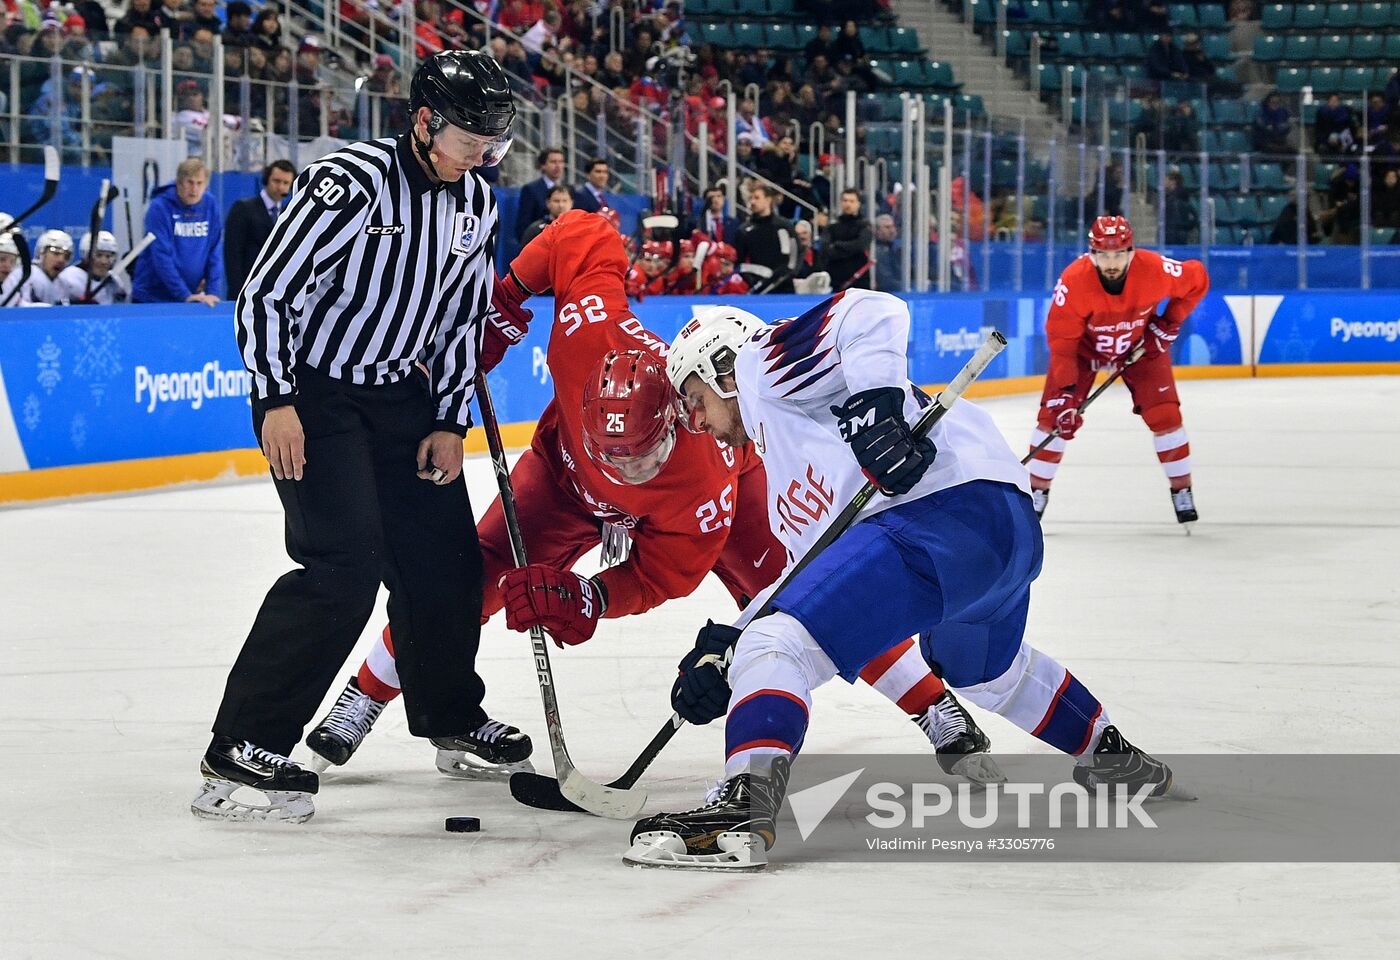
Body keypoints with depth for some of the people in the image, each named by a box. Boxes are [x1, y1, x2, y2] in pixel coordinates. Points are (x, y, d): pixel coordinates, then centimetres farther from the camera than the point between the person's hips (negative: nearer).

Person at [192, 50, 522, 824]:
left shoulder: (474, 203, 3)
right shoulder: (351, 182, -20)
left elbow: (461, 318, 12)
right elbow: (266, 290, -18)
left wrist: (449, 422, 5)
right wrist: (277, 402, -22)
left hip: (400, 394, 8)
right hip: (313, 391, -8)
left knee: (445, 555, 10)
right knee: (345, 564, -19)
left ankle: (449, 713, 35)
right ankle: (242, 750, -17)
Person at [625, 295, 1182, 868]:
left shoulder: (762, 361, 9)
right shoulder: (783, 475, 35)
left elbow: (869, 314, -7)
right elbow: (810, 576, 29)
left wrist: (874, 406, -22)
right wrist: (722, 647, 18)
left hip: (947, 503, -11)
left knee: (778, 646, -18)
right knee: (988, 672, 39)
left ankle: (743, 807, -34)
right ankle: (1114, 758, 54)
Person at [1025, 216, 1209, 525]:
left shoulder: (1153, 269, -31)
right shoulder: (1073, 281, -35)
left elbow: (1197, 279, -10)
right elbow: (1062, 341, -30)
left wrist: (1170, 322, -14)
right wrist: (1064, 391, -37)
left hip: (1140, 345, 1)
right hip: (1084, 346, -1)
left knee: (1164, 414, -9)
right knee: (1056, 413, -9)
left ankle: (1182, 491, 8)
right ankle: (1037, 491, 7)